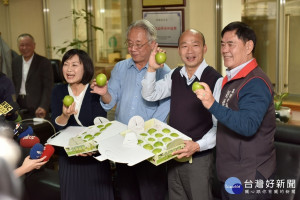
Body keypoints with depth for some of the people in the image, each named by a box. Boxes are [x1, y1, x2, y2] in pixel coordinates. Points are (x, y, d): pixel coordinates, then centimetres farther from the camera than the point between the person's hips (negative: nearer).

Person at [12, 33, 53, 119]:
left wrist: (43, 107, -20)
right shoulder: (15, 62, 12)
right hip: (18, 108, 4)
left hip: (36, 109, -4)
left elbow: (48, 88, -8)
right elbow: (13, 85, 14)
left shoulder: (44, 62, -3)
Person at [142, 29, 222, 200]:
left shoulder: (216, 80, -15)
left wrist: (198, 146, -26)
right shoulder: (175, 76, 6)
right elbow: (149, 95, 8)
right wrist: (152, 69, -6)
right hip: (173, 155, 6)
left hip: (199, 158, -6)